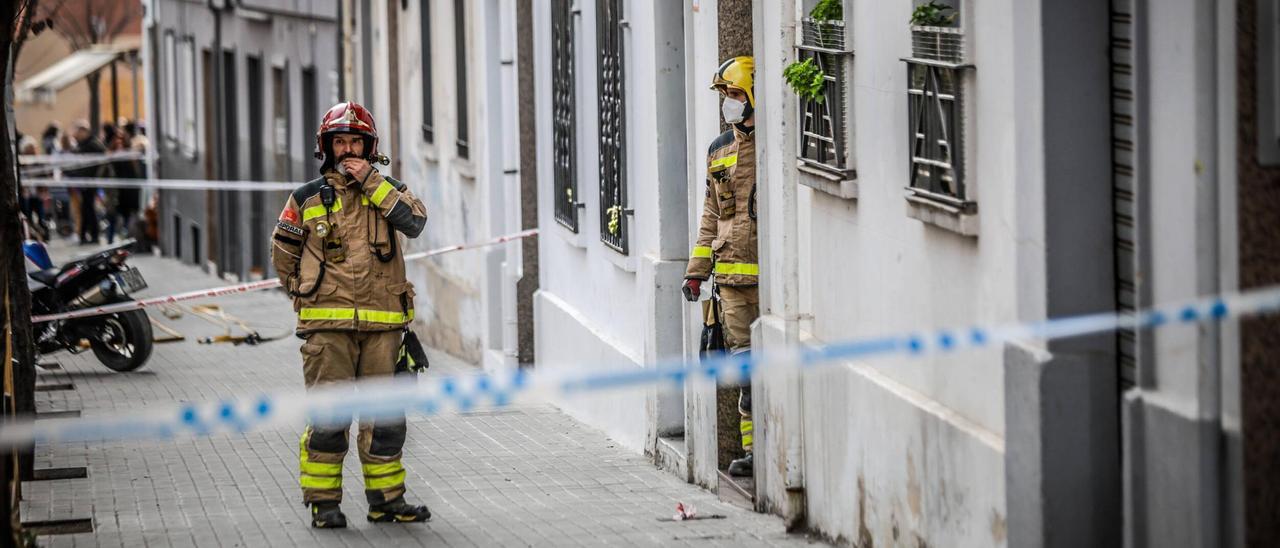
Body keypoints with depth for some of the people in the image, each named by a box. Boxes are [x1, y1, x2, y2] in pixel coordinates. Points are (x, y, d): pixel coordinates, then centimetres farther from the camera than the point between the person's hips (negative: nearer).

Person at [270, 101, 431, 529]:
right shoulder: (307, 200, 6)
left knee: (384, 414, 5)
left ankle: (386, 498, 13)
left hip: (382, 324, 2)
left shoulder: (386, 191, 11)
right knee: (328, 415, -4)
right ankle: (323, 502, 1)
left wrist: (370, 182, -11)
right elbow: (282, 254, 16)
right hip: (327, 326, -2)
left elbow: (414, 221, -10)